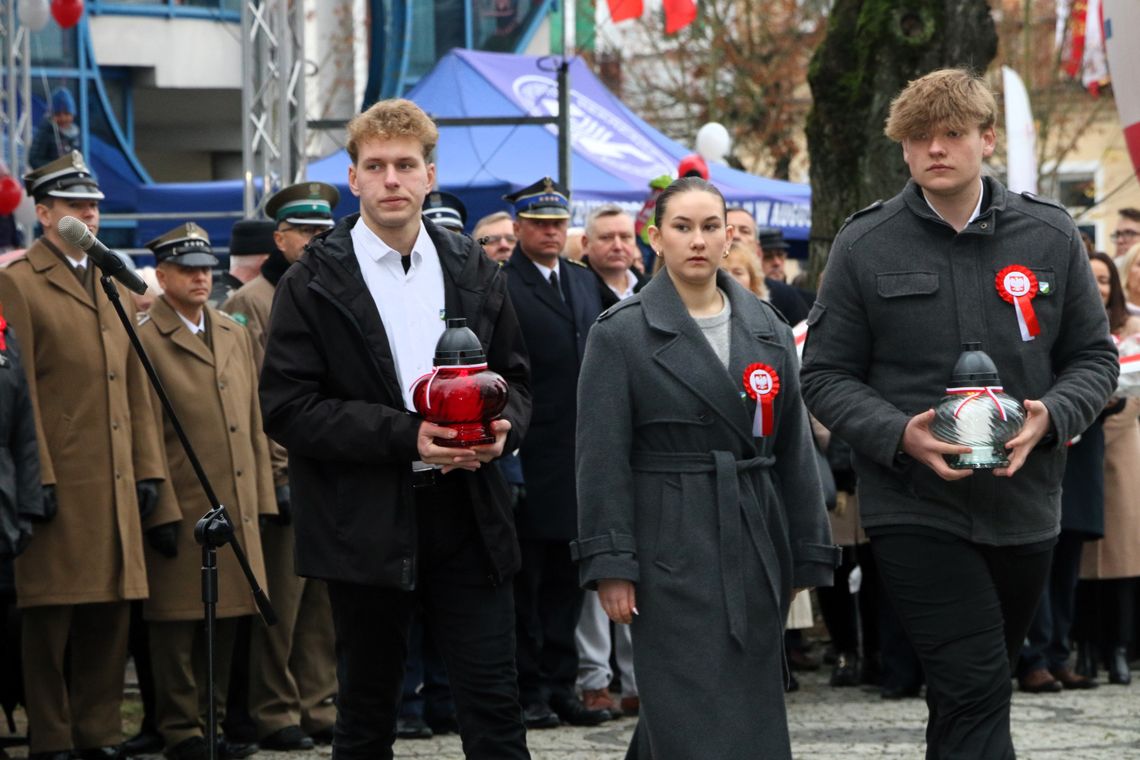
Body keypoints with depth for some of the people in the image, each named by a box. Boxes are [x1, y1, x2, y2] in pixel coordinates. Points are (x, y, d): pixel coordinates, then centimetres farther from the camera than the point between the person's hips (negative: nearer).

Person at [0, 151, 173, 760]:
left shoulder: (112, 285, 18)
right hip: (59, 483, -7)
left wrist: (147, 471, 12)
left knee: (111, 610, 8)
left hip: (116, 483, 7)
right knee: (52, 614, -1)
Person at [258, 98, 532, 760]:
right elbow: (287, 408, -8)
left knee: (494, 704, -2)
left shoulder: (474, 272, 10)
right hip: (366, 524, -2)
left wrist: (502, 427, -8)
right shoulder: (316, 283, -2)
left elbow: (515, 377, 17)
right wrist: (404, 436, -18)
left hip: (467, 513, 2)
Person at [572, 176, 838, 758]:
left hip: (755, 548, 5)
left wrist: (807, 555, 8)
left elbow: (794, 449, 12)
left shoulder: (767, 329, 11)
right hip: (672, 551, -5)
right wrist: (610, 564, -13)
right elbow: (602, 458, -7)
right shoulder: (621, 333, -3)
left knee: (753, 706, 9)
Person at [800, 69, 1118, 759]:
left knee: (971, 693, 17)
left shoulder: (1050, 236, 3)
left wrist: (1050, 417, -13)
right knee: (976, 691, -14)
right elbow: (826, 374, 1)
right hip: (915, 507, -3)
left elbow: (1094, 357, 9)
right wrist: (900, 435, -17)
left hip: (1025, 507, 3)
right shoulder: (865, 245, -2)